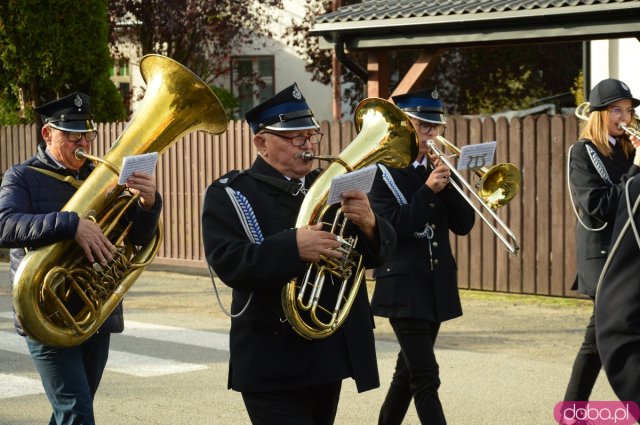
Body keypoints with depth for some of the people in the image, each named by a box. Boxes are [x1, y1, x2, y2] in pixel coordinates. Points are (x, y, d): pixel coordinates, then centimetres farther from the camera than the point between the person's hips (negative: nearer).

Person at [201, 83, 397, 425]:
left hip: (332, 353, 6)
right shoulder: (230, 194, -6)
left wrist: (368, 224, -14)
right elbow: (227, 263, -21)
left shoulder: (328, 187, 11)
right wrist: (293, 246, -33)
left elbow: (379, 252, 8)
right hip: (274, 363, -6)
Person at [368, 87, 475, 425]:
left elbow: (464, 225, 2)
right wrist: (428, 189, -21)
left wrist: (447, 181, -10)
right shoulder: (384, 170, -7)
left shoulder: (438, 169, 10)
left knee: (409, 371, 15)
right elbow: (391, 229, -17)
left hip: (437, 284, 7)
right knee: (426, 378, -12)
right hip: (404, 285, -7)